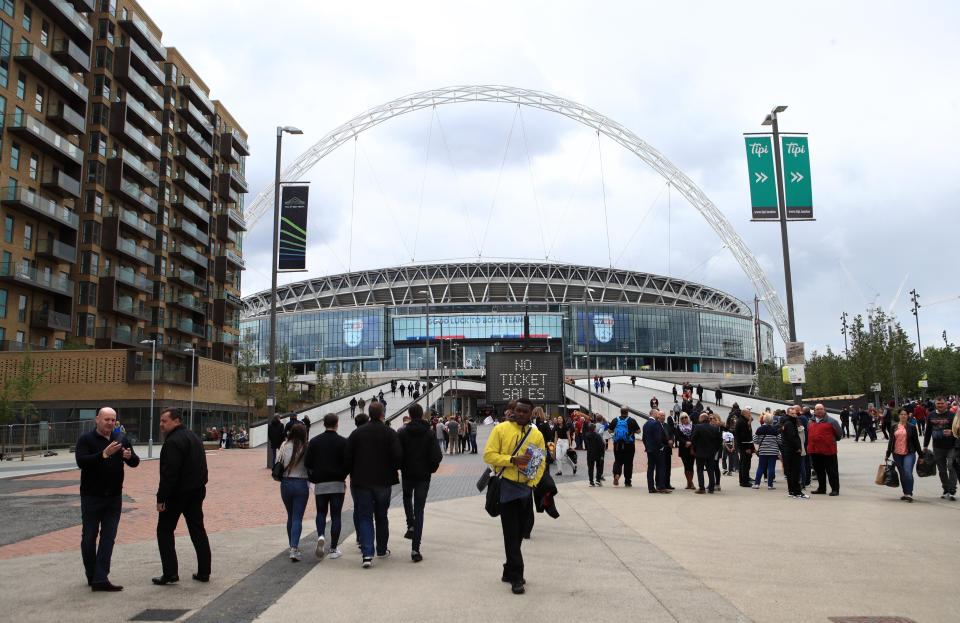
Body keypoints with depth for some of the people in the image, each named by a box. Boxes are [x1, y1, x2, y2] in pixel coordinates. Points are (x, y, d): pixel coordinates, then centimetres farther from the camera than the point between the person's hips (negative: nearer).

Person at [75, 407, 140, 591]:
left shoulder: (121, 438, 5)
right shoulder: (86, 439, -6)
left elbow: (135, 463, 4)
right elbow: (81, 461, -21)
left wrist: (129, 456, -19)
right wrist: (104, 454, -32)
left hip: (114, 497, 3)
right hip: (91, 497, -3)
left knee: (108, 538, -1)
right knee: (89, 537, 7)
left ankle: (100, 579, 0)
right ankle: (92, 576, 22)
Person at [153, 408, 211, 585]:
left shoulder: (173, 441, -17)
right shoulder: (193, 437, 14)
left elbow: (169, 473, -23)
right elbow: (202, 468, 19)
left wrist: (161, 498, -20)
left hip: (177, 494, -9)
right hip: (197, 491, 9)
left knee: (164, 531, 4)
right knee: (198, 530, 12)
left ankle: (170, 573, 2)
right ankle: (204, 572, 15)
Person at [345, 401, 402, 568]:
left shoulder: (357, 433, -1)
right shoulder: (390, 433, -6)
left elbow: (347, 457, -2)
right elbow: (398, 456, -13)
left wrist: (353, 473, 13)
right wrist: (393, 470, 7)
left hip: (361, 481, 0)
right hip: (383, 481, 0)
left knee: (364, 517, 2)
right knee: (381, 516, 15)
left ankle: (367, 554, -10)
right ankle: (382, 550, 26)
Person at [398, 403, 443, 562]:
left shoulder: (402, 433, -8)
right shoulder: (429, 434, -6)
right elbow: (437, 456, -12)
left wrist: (401, 466, 6)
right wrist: (431, 468, 6)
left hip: (407, 474, 0)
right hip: (423, 476, 0)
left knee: (407, 498, 32)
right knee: (419, 510, 3)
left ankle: (411, 526, 11)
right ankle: (415, 549, -3)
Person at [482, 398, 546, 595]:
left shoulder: (536, 434, 6)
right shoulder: (501, 429, -5)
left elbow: (541, 462, 10)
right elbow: (489, 455, -10)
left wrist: (533, 482, -4)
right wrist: (513, 460, -20)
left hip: (526, 488, 5)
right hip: (506, 487, -4)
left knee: (520, 531, 12)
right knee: (511, 532, -3)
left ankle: (509, 571, 27)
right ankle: (516, 577, 5)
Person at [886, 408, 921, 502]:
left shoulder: (912, 427, 3)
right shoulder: (895, 427, 10)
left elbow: (916, 441, 4)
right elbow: (891, 441, 12)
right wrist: (887, 455, 12)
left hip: (909, 453, -3)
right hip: (897, 454, 3)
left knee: (908, 472, -17)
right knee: (902, 475, 9)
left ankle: (909, 494, -13)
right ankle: (905, 493, 19)